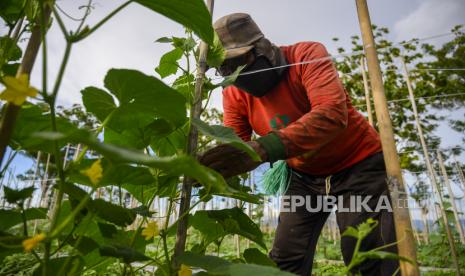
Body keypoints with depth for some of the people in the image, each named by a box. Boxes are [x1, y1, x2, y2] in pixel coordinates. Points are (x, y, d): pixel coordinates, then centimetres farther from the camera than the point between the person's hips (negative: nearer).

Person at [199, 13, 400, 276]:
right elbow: (234, 150, -14)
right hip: (305, 175, 5)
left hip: (359, 164, -4)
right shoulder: (234, 93, -8)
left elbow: (333, 113, -40)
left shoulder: (307, 54, -23)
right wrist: (209, 168, -38)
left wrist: (263, 148, -53)